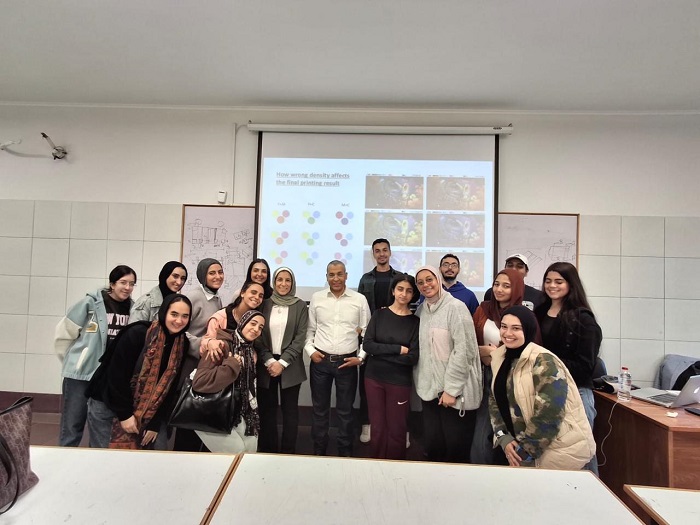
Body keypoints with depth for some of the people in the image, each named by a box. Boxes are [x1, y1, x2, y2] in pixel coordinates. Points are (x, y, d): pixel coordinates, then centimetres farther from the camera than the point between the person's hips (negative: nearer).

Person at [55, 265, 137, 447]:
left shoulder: (131, 308, 2)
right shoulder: (91, 302, -9)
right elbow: (64, 332, -3)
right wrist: (72, 360, 3)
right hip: (81, 372, -4)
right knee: (72, 424, 4)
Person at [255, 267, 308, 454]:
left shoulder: (300, 306, 0)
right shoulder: (265, 304, 5)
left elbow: (300, 338, -5)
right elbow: (258, 336, 1)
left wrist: (282, 362, -13)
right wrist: (269, 361, -10)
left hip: (290, 366, -1)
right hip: (266, 365, 2)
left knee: (290, 411, 6)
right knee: (267, 410, 8)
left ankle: (288, 452, 18)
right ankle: (268, 450, 21)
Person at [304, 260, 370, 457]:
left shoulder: (360, 299, -1)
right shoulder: (316, 298, 2)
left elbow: (367, 332, 3)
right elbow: (309, 329, 9)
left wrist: (361, 357, -5)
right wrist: (310, 350, -4)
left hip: (347, 362, -1)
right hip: (320, 361, 1)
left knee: (345, 410, 10)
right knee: (320, 409, 13)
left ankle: (345, 453, 26)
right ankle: (319, 452, 28)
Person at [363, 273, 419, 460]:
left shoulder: (415, 321, -3)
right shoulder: (379, 314, 1)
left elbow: (413, 357, -11)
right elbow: (367, 344, -9)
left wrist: (380, 352, -14)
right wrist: (398, 349, -16)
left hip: (400, 382, -2)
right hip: (374, 378, 2)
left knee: (396, 430, 8)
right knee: (377, 427, 12)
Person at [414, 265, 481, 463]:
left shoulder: (455, 307, -11)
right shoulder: (421, 309, 9)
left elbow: (463, 350, -15)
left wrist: (451, 388, -16)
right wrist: (420, 382, 5)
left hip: (455, 390, -5)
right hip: (430, 388, 6)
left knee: (456, 446, 3)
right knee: (433, 443, 9)